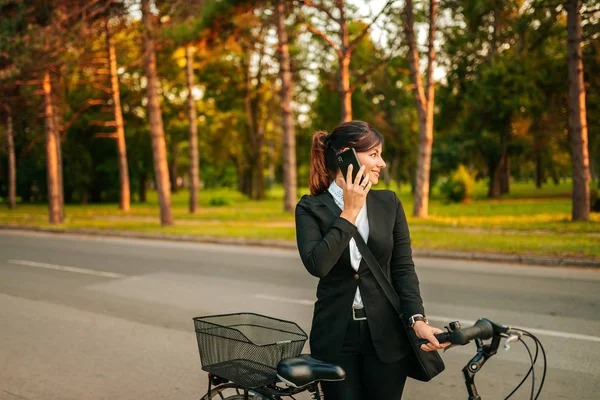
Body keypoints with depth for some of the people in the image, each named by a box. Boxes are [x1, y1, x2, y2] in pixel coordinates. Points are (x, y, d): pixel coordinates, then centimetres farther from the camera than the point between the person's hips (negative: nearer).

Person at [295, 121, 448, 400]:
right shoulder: (311, 208, -4)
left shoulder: (389, 203, 2)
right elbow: (317, 264, -20)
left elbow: (403, 267, -2)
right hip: (336, 337, -1)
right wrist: (349, 212, -16)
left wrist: (417, 319, -15)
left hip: (385, 335, 2)